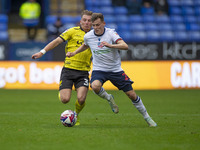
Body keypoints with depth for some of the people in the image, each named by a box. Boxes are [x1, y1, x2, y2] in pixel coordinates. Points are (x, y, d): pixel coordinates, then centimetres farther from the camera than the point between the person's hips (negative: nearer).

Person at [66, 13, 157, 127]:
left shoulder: (111, 33, -13)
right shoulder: (88, 36, -3)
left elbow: (125, 46, -28)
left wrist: (110, 45, -41)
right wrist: (74, 53, 11)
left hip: (115, 69, -1)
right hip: (99, 69, 1)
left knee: (132, 95, 0)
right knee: (95, 86, -34)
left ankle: (147, 117, 20)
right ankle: (109, 98, 0)